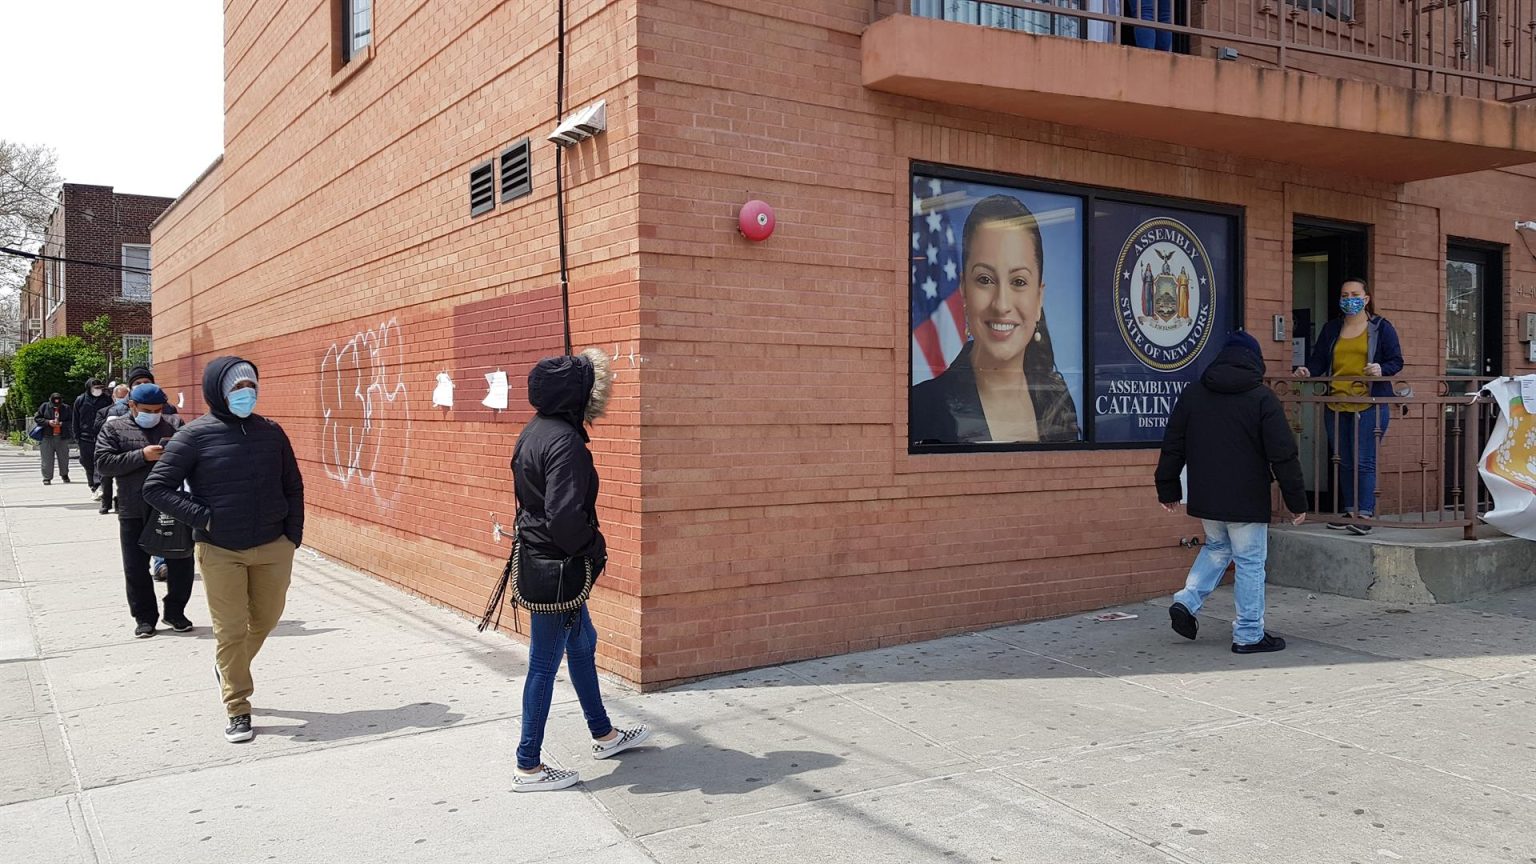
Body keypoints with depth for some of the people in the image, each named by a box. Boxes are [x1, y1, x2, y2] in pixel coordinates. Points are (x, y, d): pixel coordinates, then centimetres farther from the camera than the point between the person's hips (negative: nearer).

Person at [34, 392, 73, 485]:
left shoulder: (66, 408, 3)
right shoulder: (44, 407, 2)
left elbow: (71, 422, 4)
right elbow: (37, 418, 3)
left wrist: (62, 424, -14)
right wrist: (48, 422, -13)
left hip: (62, 437, 1)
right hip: (47, 436, -1)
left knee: (63, 457, 9)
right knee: (47, 459, -2)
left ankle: (64, 474, 29)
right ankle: (47, 477, 4)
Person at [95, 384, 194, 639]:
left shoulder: (175, 424, 7)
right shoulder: (114, 428, 4)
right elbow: (103, 463, -7)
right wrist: (142, 456, -18)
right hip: (134, 512, -1)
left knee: (181, 563, 5)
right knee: (136, 569, 6)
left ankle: (175, 612, 23)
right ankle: (144, 618, 21)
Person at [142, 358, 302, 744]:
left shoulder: (271, 432, 4)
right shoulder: (195, 435, -7)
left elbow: (293, 487, 12)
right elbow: (155, 488, -7)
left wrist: (293, 535, 5)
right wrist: (202, 517, -14)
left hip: (273, 547, 4)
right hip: (220, 551, -3)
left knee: (266, 617, 16)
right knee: (231, 630, 2)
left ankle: (231, 668, 44)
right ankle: (238, 712, 14)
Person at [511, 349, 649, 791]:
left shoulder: (535, 431, 7)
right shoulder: (564, 440, -23)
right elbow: (565, 516, -29)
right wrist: (594, 549, -12)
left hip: (535, 553, 10)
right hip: (557, 567, -10)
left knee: (582, 643, 23)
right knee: (545, 663, 1)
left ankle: (603, 735, 39)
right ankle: (528, 767, 14)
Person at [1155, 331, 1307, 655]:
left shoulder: (1192, 394, 5)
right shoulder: (1263, 398, -8)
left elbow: (1172, 446, 8)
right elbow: (1284, 455, -9)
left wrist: (1168, 489, 17)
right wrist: (1297, 501, -2)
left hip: (1205, 497, 5)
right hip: (1247, 500, -5)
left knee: (1216, 547, 24)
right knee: (1250, 562, 4)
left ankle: (1187, 601, 9)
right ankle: (1249, 635, 9)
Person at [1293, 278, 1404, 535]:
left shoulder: (1381, 327, 4)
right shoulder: (1331, 329, 16)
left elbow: (1396, 361, 1)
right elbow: (1319, 360, 12)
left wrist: (1382, 369, -20)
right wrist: (1308, 370, -9)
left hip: (1370, 405, -5)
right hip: (1336, 405, 5)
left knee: (1364, 462, -10)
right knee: (1344, 462, 9)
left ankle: (1365, 515, -7)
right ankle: (1349, 512, 17)